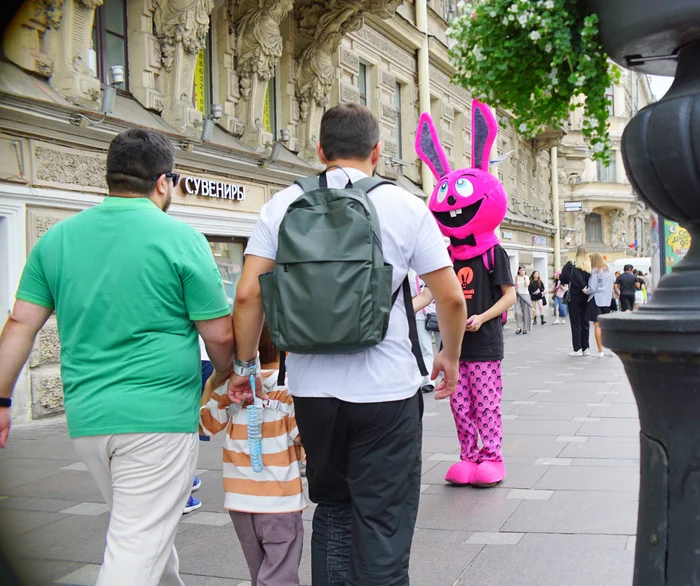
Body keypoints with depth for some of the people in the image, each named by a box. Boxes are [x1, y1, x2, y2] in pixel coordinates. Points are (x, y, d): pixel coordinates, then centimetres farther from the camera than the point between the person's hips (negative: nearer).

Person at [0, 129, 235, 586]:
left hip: (86, 418, 6)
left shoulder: (57, 238, 6)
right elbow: (219, 335, -6)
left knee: (146, 530, 25)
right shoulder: (179, 237, -8)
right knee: (137, 548, 0)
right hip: (158, 416, -6)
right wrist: (226, 376, 13)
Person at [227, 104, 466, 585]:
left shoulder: (283, 205, 2)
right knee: (382, 525, 9)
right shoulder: (405, 207, -2)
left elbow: (249, 295, -4)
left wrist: (244, 364, 8)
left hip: (312, 388, 3)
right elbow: (451, 298, -1)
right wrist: (451, 355, 15)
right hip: (385, 390, -2)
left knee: (332, 507, 22)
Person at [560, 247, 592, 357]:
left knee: (576, 323, 1)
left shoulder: (571, 265, -7)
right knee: (585, 323, 10)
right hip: (586, 298, 3)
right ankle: (585, 348, 13)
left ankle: (577, 349, 0)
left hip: (574, 297, -3)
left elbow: (563, 278, -10)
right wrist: (585, 288, 8)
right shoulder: (589, 267, 0)